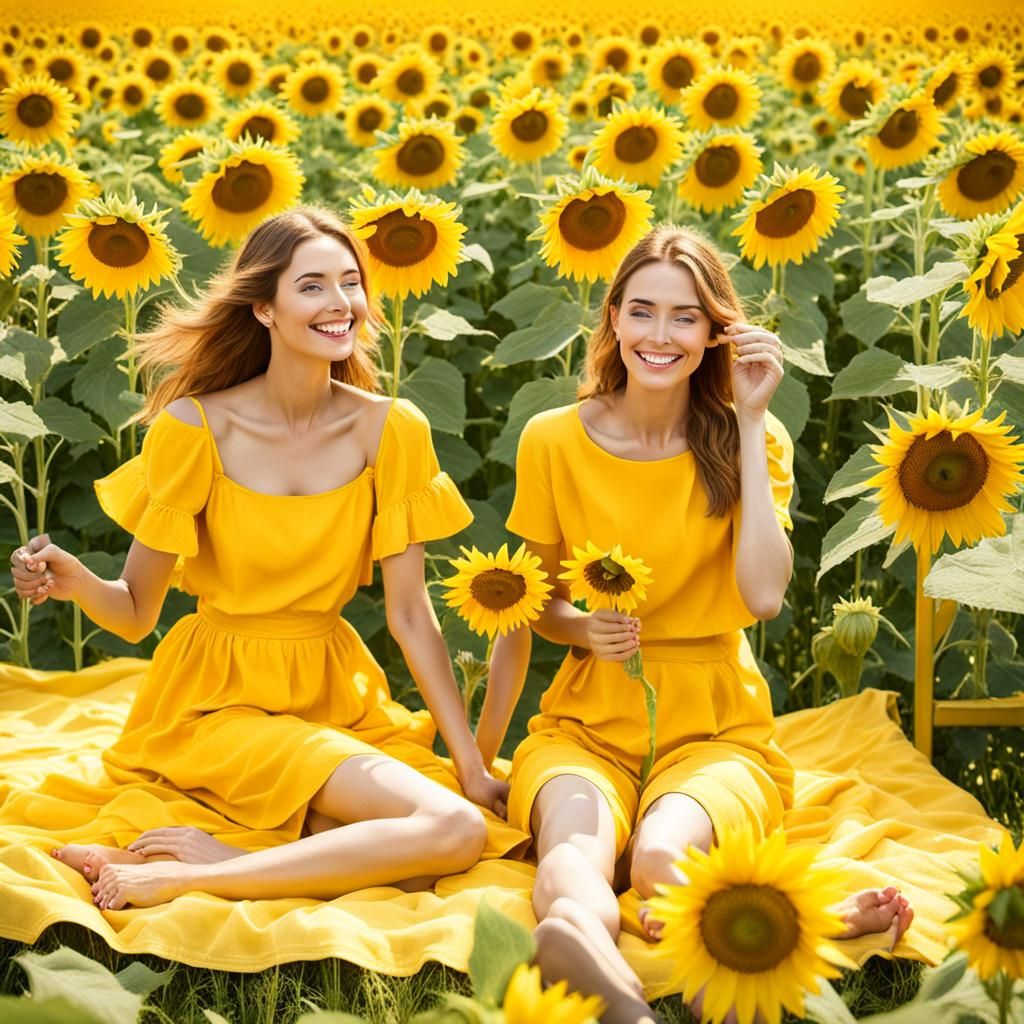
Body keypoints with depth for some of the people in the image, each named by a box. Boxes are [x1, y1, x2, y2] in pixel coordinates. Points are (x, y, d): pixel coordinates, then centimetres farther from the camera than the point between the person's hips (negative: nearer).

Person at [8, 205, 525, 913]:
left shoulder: (389, 429, -4)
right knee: (448, 828, -25)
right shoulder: (194, 427, -10)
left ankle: (212, 856, -15)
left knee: (490, 826, -23)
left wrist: (472, 764, -5)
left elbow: (409, 612, -2)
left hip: (338, 694, 5)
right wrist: (75, 582, -28)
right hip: (222, 696, -5)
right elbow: (136, 611, -5)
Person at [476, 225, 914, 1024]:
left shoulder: (747, 441, 1)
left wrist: (751, 426, -12)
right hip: (586, 724, 0)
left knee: (660, 855, -39)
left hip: (715, 727, 1)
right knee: (574, 859, -37)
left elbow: (763, 597, -14)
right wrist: (582, 627, -11)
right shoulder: (553, 442, 2)